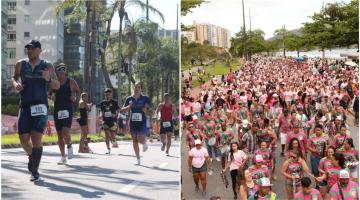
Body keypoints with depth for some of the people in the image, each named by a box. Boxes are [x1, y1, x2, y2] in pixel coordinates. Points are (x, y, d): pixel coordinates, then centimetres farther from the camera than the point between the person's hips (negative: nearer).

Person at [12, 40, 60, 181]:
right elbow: (14, 78, 24)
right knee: (23, 139, 1)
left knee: (36, 138, -11)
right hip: (25, 106, 2)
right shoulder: (20, 65, 8)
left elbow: (57, 86, 6)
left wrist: (48, 79, -15)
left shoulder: (48, 67, 4)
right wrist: (15, 84, 1)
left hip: (40, 106, -2)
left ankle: (35, 171, -4)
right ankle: (31, 156, 34)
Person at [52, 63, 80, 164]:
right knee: (59, 134, 5)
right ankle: (63, 157, 15)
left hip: (68, 110, -3)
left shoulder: (71, 82, 0)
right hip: (57, 110, 3)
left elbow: (78, 91, 15)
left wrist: (75, 97, -4)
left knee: (65, 131, -21)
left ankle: (69, 146, 11)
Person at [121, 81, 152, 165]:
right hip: (133, 122, 3)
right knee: (135, 141, 6)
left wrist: (147, 111, -14)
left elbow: (151, 107, 6)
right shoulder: (129, 99, 4)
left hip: (142, 122, -3)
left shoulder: (145, 98, -2)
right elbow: (122, 109, 5)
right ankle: (138, 159, 16)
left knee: (140, 139, -16)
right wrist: (128, 107, -14)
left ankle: (144, 142, 23)